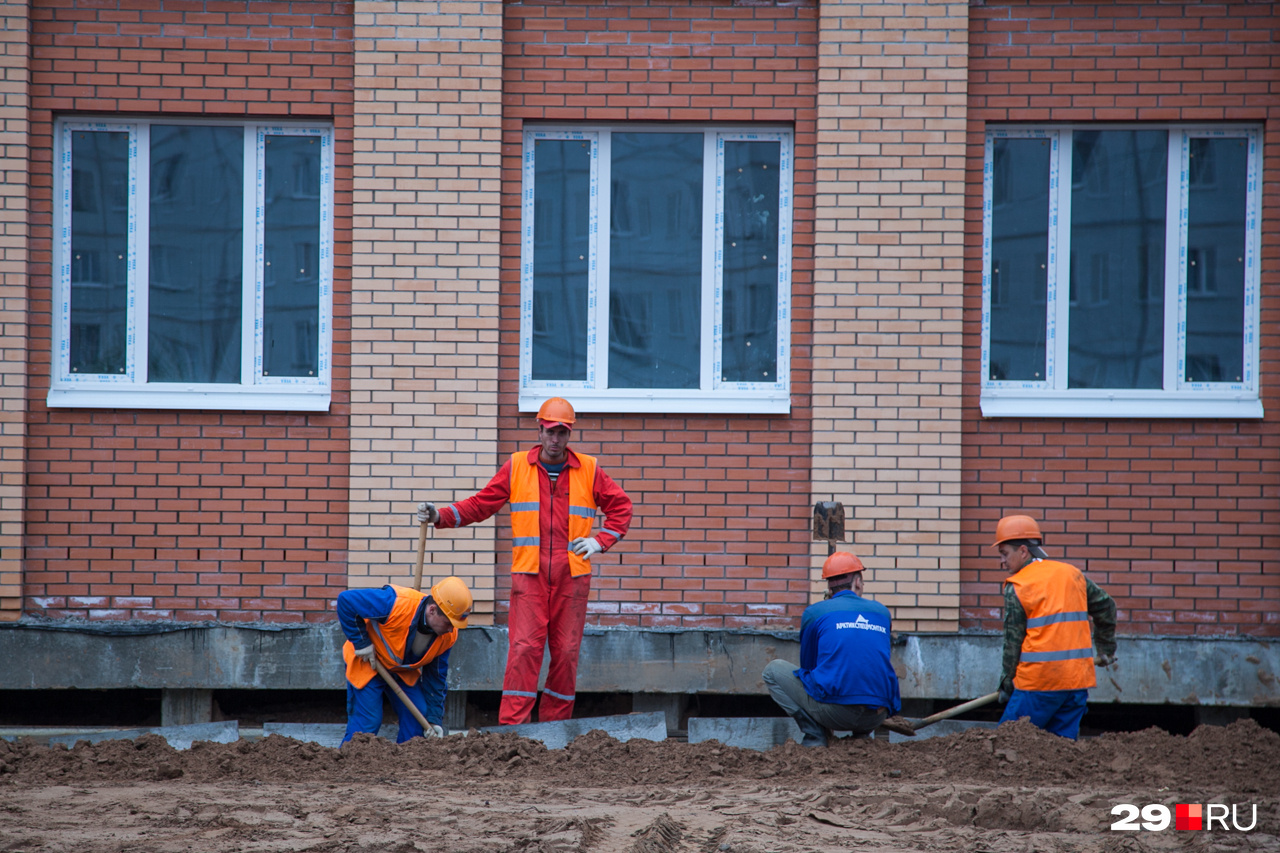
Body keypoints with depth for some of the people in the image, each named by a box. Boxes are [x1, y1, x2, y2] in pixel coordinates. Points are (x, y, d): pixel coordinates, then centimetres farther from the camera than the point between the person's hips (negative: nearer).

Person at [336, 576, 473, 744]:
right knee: (366, 721, -13)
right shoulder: (395, 604, -37)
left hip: (405, 672, 6)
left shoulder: (449, 635, -16)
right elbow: (346, 600, -30)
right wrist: (361, 643, -26)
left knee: (418, 718, -5)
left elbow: (436, 676, -4)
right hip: (367, 661, -6)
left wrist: (435, 719, -8)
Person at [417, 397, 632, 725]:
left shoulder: (588, 470, 7)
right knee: (524, 648, -11)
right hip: (529, 574, -2)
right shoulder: (517, 467, 6)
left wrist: (601, 541, 3)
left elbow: (620, 506, 16)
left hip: (572, 575, 2)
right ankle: (511, 726, -14)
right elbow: (481, 504, 8)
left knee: (566, 651, 4)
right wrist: (440, 517, -4)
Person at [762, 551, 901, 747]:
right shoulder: (882, 612, 16)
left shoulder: (815, 612, 6)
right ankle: (862, 736, 16)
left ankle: (815, 736, 3)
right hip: (876, 718, 4)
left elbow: (808, 664, 18)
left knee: (773, 670, 17)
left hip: (836, 711, -4)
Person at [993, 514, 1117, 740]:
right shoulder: (1073, 574, 12)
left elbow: (1013, 641, -4)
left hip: (1039, 682, -6)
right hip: (1078, 680, 6)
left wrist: (1006, 685, 5)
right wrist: (1106, 649, 35)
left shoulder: (1017, 588, -5)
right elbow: (1106, 607, 22)